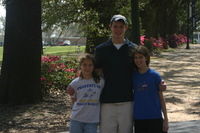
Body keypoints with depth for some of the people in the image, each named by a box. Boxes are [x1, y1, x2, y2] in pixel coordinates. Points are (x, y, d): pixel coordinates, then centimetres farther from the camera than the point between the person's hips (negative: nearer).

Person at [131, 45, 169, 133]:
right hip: (138, 118, 3)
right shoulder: (133, 76, 4)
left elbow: (161, 98, -1)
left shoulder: (155, 75, -5)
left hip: (155, 118, -3)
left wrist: (166, 119, -2)